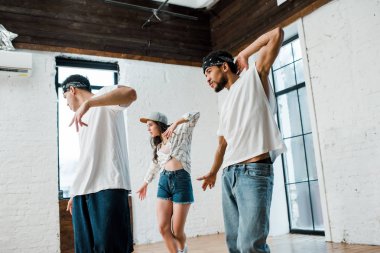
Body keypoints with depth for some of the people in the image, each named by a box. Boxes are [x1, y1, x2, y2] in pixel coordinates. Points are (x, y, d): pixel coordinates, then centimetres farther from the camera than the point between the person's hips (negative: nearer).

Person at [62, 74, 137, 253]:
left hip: (108, 186, -8)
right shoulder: (85, 117, 28)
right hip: (82, 191, 8)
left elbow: (130, 93, -17)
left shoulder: (104, 94, 7)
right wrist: (75, 193, 24)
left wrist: (87, 102, -23)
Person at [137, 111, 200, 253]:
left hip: (181, 181, -6)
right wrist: (145, 183, 38)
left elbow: (195, 115, -7)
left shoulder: (179, 133, 2)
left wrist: (175, 123, -13)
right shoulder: (158, 145, 19)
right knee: (163, 228, -5)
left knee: (177, 231, -1)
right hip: (164, 181, 6)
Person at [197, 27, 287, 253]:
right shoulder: (226, 105, 25)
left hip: (254, 171, -8)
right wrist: (213, 172, 21)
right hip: (228, 174, 8)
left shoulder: (253, 78, 6)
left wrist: (243, 55, 8)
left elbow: (277, 34, 0)